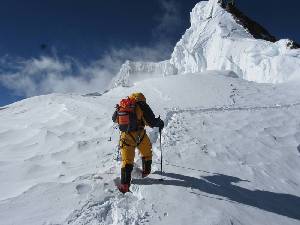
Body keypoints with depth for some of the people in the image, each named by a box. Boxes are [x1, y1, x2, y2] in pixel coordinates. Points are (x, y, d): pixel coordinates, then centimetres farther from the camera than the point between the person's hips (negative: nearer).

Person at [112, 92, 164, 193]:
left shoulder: (121, 105, 6)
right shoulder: (141, 105, -7)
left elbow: (114, 119, 21)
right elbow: (151, 122, -10)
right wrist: (160, 123, 10)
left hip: (125, 137, 3)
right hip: (139, 135, -3)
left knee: (126, 161, 9)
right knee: (146, 152, 27)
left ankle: (124, 184, 4)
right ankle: (146, 171, 42)